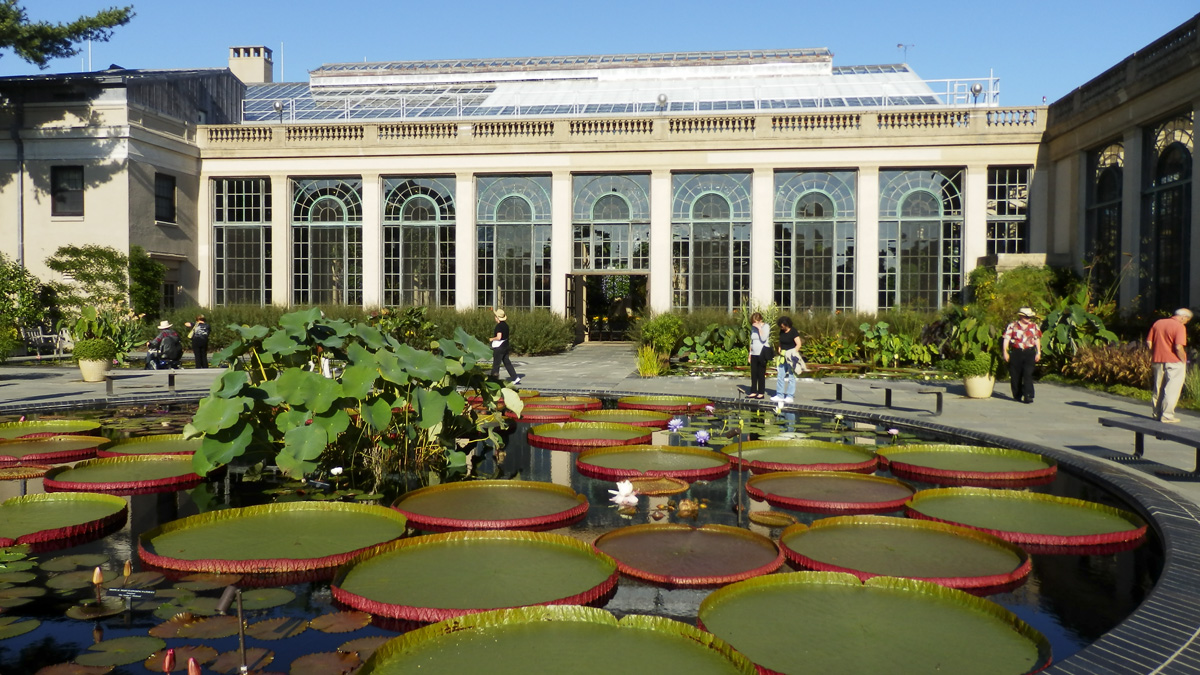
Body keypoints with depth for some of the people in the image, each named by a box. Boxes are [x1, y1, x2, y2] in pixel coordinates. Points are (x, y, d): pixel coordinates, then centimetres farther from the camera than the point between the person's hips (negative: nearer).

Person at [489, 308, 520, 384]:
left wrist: (492, 339, -8)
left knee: (496, 364, 0)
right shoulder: (505, 324, 8)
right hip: (505, 346, 9)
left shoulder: (499, 326, -19)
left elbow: (499, 337, -26)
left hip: (499, 347, -9)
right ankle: (515, 378, 7)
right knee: (507, 363, 11)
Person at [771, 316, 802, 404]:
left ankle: (790, 396, 4)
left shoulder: (793, 332, -10)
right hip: (783, 356, 7)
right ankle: (779, 395, 11)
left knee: (791, 377, -1)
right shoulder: (781, 332, 9)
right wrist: (779, 349, 7)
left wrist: (793, 353, -22)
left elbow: (798, 344, -15)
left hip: (791, 356, -7)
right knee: (780, 376, 6)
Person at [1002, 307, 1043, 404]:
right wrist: (1005, 352, -7)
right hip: (1016, 352, 0)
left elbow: (1037, 340, 17)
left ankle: (1028, 396, -13)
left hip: (1029, 353, 0)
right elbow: (1006, 339, 0)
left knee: (1028, 374, -11)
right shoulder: (1012, 326, 3)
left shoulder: (1034, 326, 11)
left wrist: (1038, 352, 13)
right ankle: (1017, 395, 18)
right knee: (1015, 375, 4)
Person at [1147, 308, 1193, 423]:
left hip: (1157, 361, 6)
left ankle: (1157, 413, 21)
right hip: (1173, 362, -6)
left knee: (1158, 388, 14)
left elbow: (1149, 342, 7)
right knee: (1172, 390, 1)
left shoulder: (1157, 323, 6)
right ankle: (1167, 416, 2)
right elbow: (1178, 347, -22)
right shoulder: (1180, 327, -14)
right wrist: (1184, 360, -9)